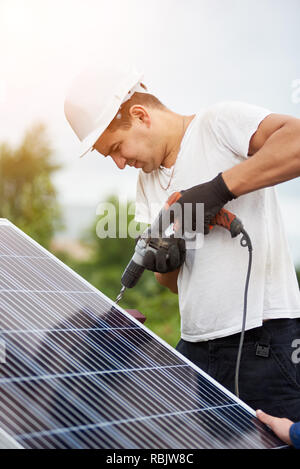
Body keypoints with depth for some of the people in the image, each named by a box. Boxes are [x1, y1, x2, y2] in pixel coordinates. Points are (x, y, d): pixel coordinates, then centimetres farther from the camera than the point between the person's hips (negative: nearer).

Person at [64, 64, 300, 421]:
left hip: (264, 341, -7)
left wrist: (221, 187, -24)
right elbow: (178, 283, 14)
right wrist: (166, 261, -8)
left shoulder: (218, 123, -6)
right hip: (195, 347, 7)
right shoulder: (147, 182, 16)